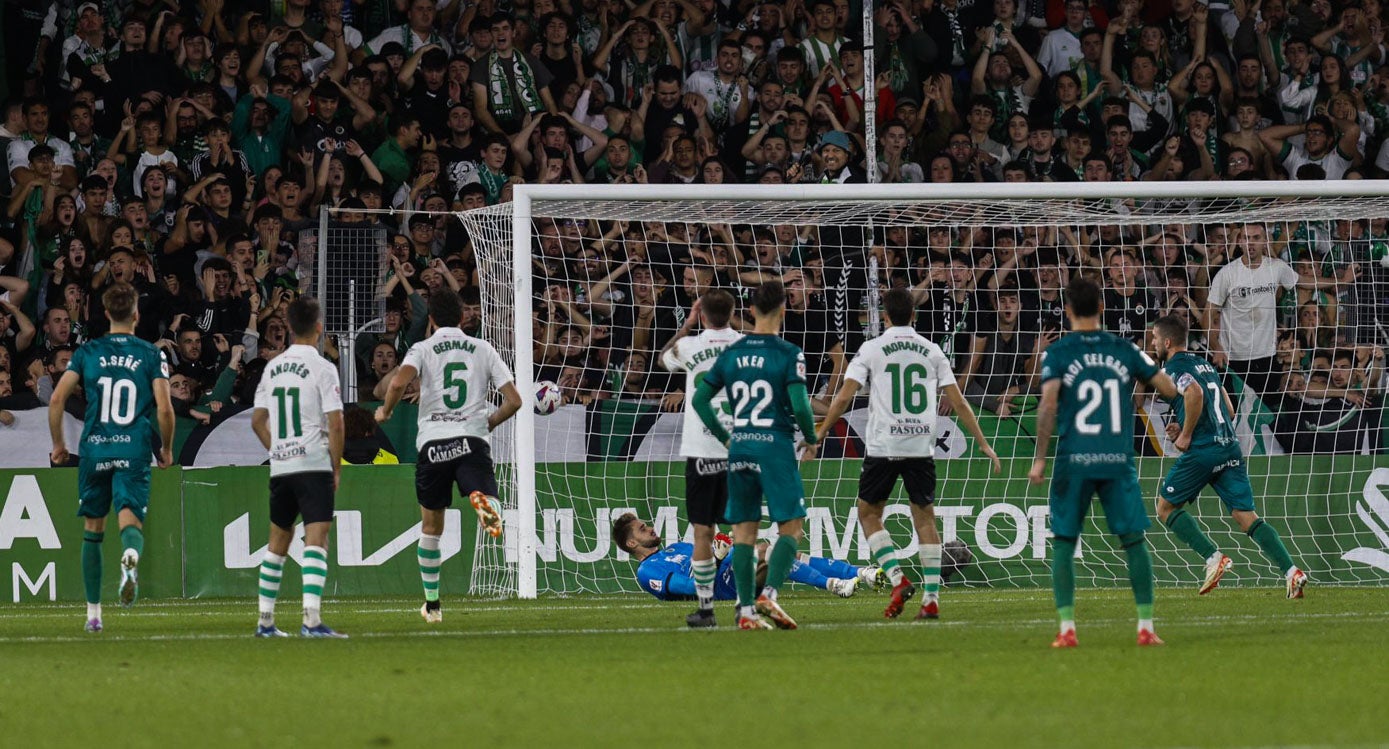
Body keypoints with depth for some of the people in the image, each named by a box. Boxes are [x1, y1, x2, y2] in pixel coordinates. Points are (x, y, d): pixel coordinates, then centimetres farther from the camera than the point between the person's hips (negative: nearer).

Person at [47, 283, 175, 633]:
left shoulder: (87, 352, 6)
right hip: (134, 451, -2)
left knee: (93, 529, 14)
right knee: (130, 522, -8)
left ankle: (93, 612, 18)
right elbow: (164, 408, -5)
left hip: (94, 450, 2)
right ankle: (130, 557, -47)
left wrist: (58, 445, 12)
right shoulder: (151, 355, 2)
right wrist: (166, 449, 10)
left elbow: (57, 399, 0)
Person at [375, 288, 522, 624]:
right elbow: (513, 400, 10)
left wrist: (384, 412, 6)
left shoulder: (423, 349, 8)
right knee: (487, 503, -20)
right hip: (473, 439, 0)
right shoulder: (483, 349, 14)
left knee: (431, 527, 16)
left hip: (433, 442, 0)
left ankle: (432, 604, 25)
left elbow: (399, 382, -13)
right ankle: (487, 508, -59)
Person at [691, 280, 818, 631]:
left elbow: (700, 398, 10)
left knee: (744, 530, 8)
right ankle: (768, 594, -14)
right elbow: (800, 405, -16)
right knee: (791, 526, 3)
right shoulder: (789, 354, -8)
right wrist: (811, 438, 3)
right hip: (775, 446, -5)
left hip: (739, 448, 5)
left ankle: (745, 610, 4)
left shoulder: (731, 353, 7)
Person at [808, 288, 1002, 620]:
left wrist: (818, 436, 5)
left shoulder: (872, 349, 1)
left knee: (868, 513, 11)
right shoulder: (931, 351, 8)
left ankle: (898, 580, -6)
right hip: (922, 446, 3)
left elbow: (844, 397, -4)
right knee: (924, 518, 8)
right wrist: (983, 444, 13)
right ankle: (932, 598, 1)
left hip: (883, 445, -3)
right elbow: (958, 402, 7)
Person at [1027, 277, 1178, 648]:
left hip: (1075, 462, -2)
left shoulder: (1057, 353, -1)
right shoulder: (1124, 350, 6)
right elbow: (1170, 390, 7)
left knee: (1063, 544, 7)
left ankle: (1067, 628, -2)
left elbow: (1048, 405, -11)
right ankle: (1146, 626, 2)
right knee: (1134, 541, 7)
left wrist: (1040, 458, -8)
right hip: (1118, 461, 2)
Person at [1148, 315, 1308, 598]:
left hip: (1202, 450, -7)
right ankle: (1291, 571, -15)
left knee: (1166, 508, 10)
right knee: (1246, 516, 1)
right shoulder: (1205, 365, 23)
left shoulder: (1173, 368, -3)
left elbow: (1195, 393, -25)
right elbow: (1229, 411, 25)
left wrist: (1186, 435, -13)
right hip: (1229, 446, 7)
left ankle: (1213, 557, -4)